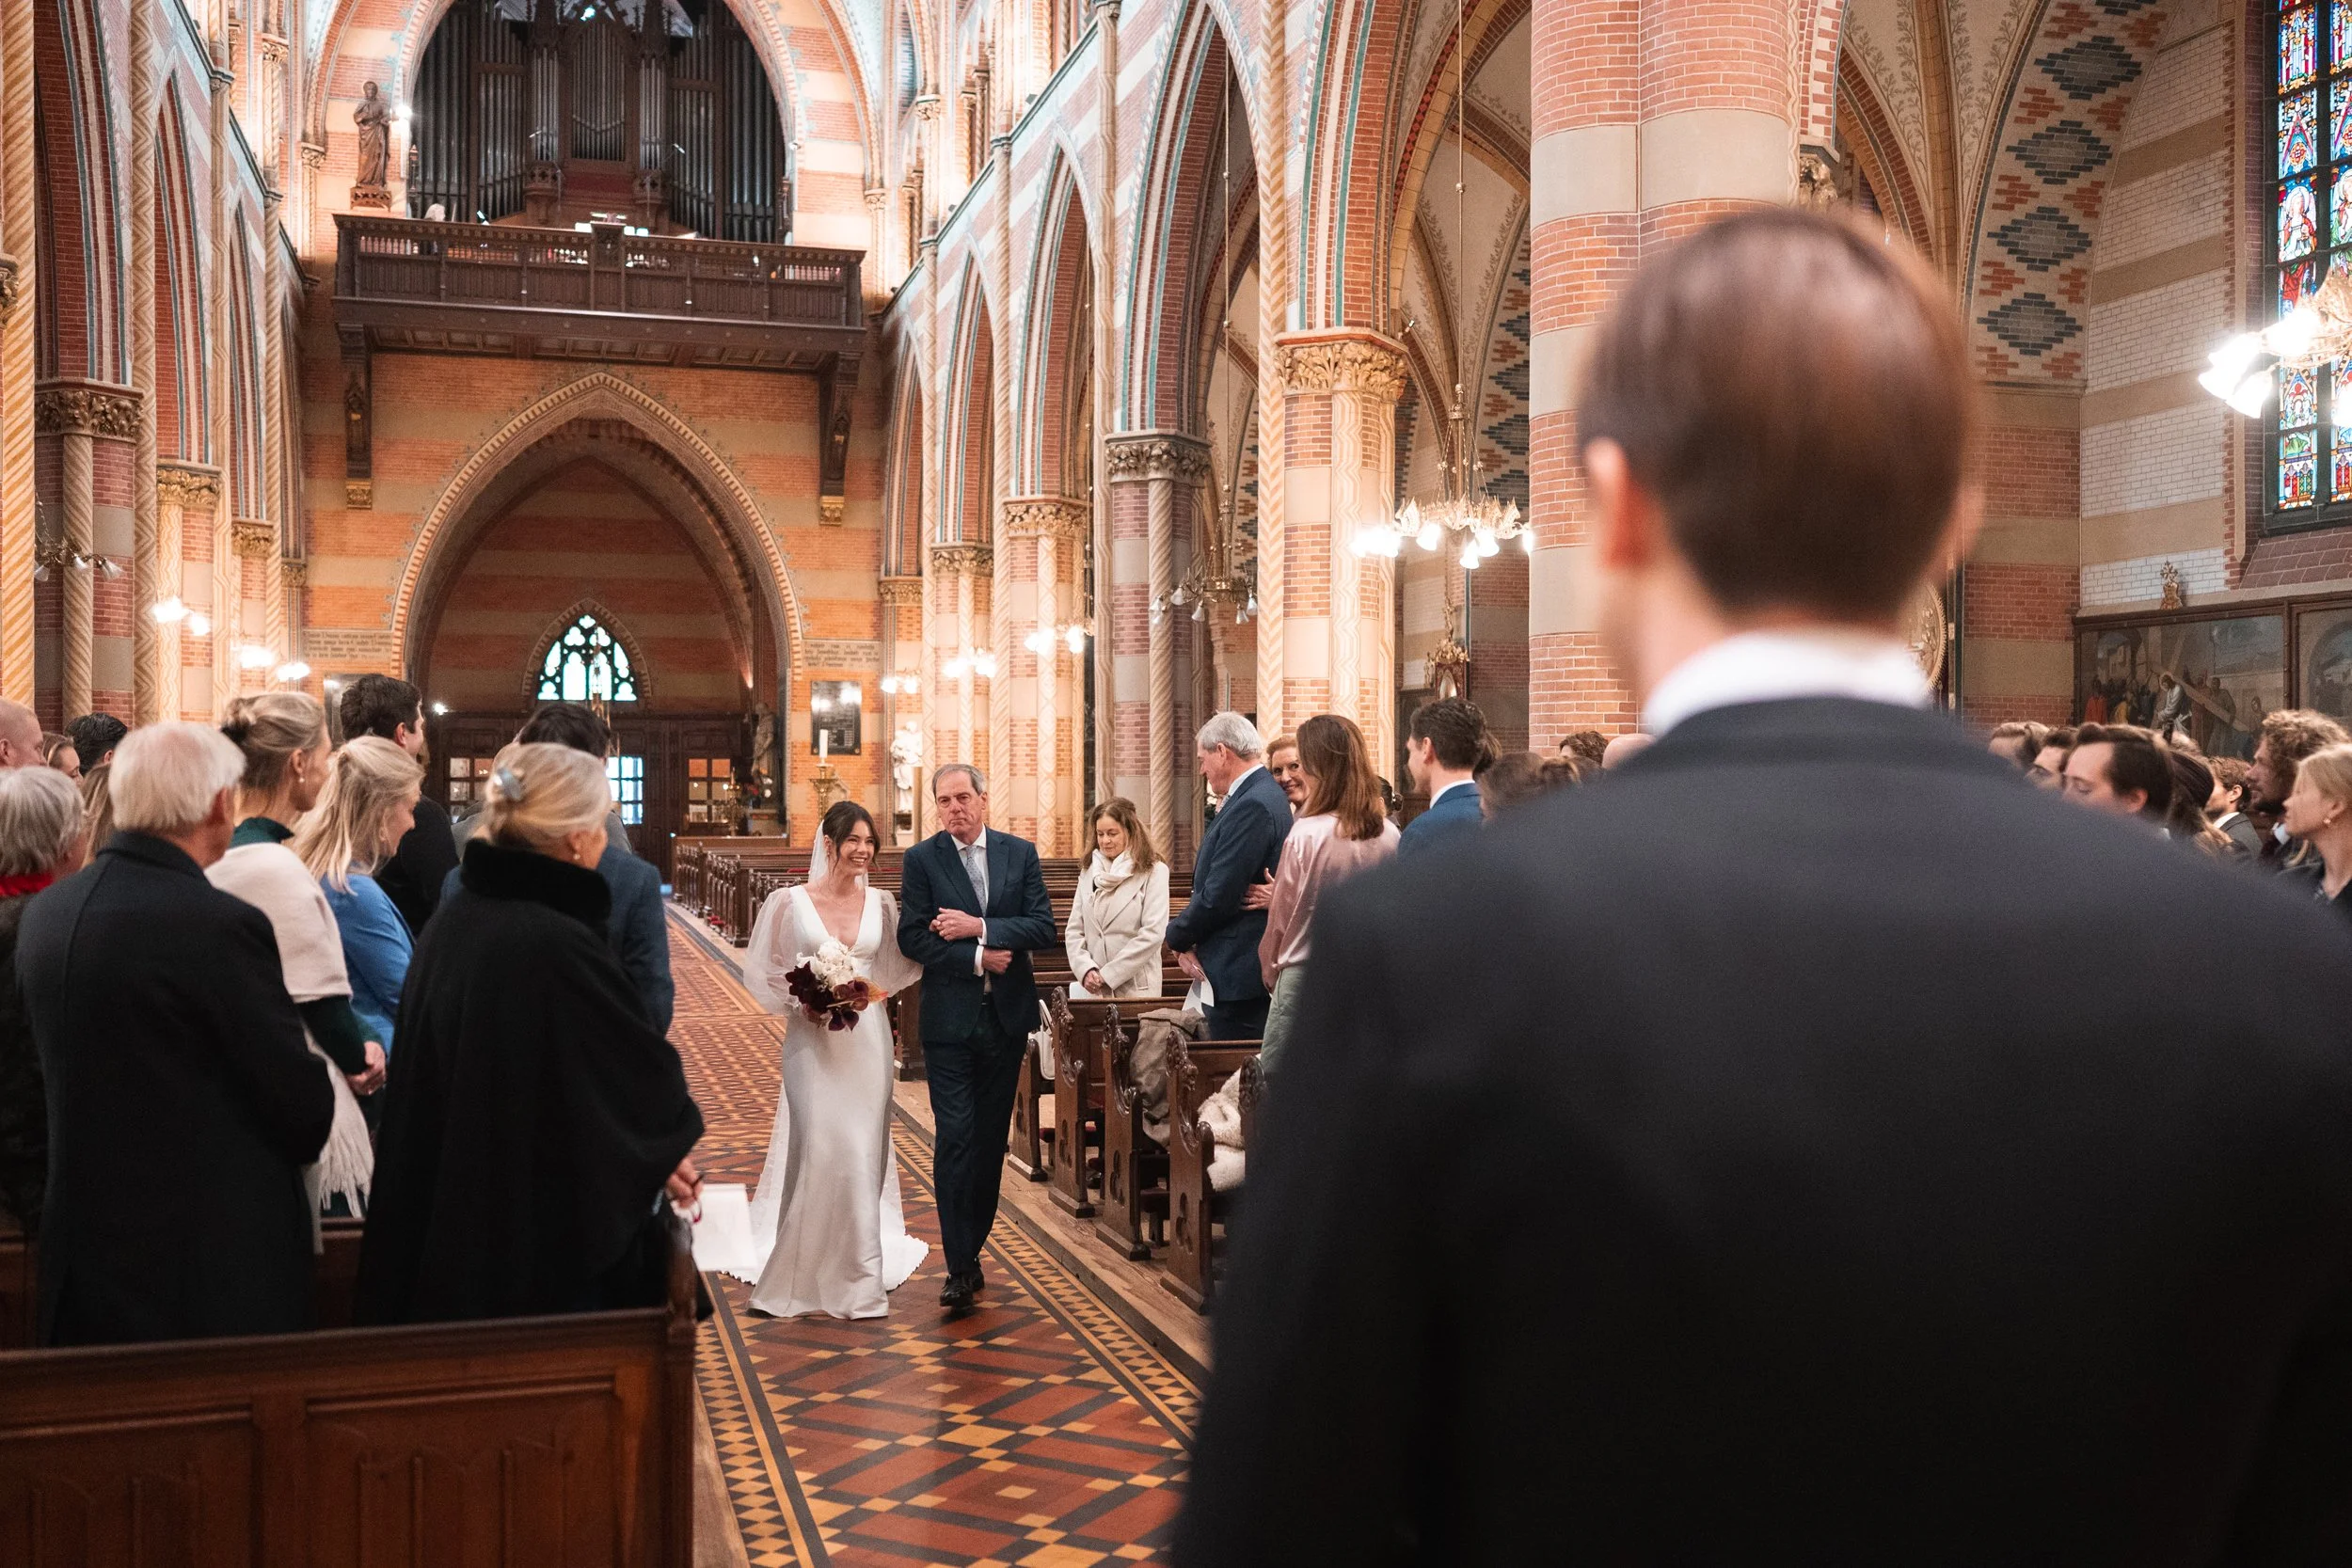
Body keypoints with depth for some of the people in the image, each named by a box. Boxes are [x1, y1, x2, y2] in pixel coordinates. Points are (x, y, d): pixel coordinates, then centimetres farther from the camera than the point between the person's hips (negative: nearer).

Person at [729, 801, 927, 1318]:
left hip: (868, 1039, 3)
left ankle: (859, 1275, 19)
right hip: (813, 1040, -3)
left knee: (864, 1152, 7)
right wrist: (805, 999, -11)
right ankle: (796, 1272, 7)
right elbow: (764, 973, 2)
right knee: (814, 1150, -8)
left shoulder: (881, 903, 6)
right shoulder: (790, 902, -4)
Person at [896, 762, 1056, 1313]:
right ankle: (961, 1267, -4)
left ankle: (972, 1245, 24)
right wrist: (978, 958, -14)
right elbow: (912, 938, -8)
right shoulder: (921, 860, -1)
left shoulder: (1020, 854, 5)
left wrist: (979, 927, -15)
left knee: (992, 1137, 10)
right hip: (950, 1019, -3)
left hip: (1007, 1016, 3)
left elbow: (1043, 927, -4)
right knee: (955, 1137, -8)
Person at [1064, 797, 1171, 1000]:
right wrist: (1086, 969, -8)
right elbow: (1074, 931, 10)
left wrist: (1108, 974, -12)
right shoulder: (1089, 872, 12)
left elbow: (1153, 933, -11)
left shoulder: (1153, 871, -4)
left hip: (1137, 989, -4)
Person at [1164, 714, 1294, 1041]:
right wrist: (1187, 938, 3)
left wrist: (1178, 937, -4)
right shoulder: (1266, 796, 14)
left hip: (1239, 973, -10)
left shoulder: (1251, 806, -18)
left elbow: (1219, 896, -21)